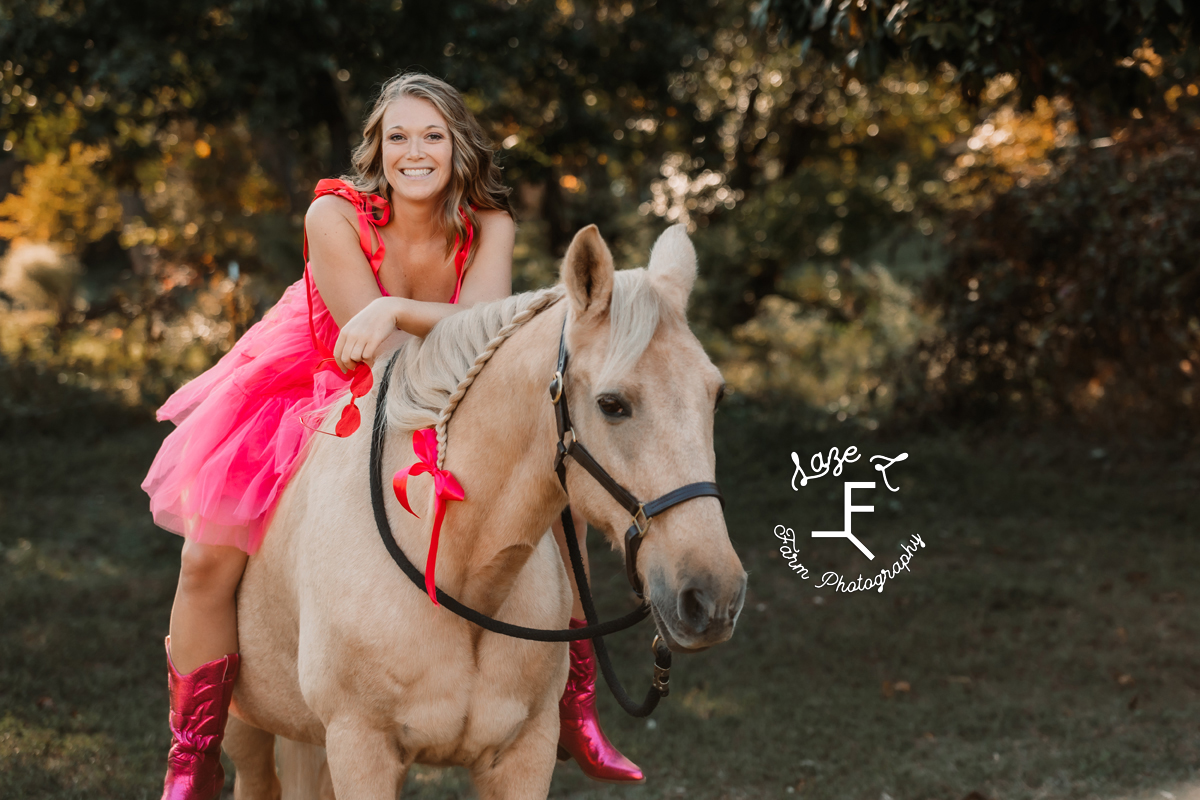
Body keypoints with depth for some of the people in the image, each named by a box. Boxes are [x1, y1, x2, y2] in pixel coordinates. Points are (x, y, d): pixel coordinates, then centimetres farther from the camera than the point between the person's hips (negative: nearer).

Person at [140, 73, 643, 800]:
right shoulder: (335, 215, -24)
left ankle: (577, 716, 9)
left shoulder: (489, 224, -15)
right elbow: (377, 350, -26)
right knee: (209, 559, -16)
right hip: (327, 394, -2)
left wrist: (394, 310, -48)